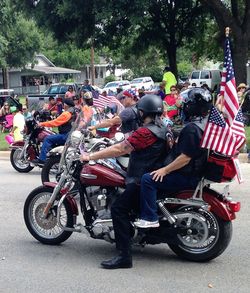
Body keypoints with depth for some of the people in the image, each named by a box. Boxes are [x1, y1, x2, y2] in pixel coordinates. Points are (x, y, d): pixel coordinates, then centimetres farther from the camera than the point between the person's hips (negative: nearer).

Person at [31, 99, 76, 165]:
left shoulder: (67, 113, -14)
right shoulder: (73, 112, 18)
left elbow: (56, 122, -16)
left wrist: (42, 124, -11)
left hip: (66, 135, -11)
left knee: (48, 139, -14)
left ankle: (41, 159, -19)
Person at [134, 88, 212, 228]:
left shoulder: (192, 129, -24)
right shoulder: (205, 123, 8)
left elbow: (186, 157, -27)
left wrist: (165, 170, -21)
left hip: (187, 177, -11)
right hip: (195, 172, 11)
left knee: (148, 179, -18)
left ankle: (150, 218, -15)